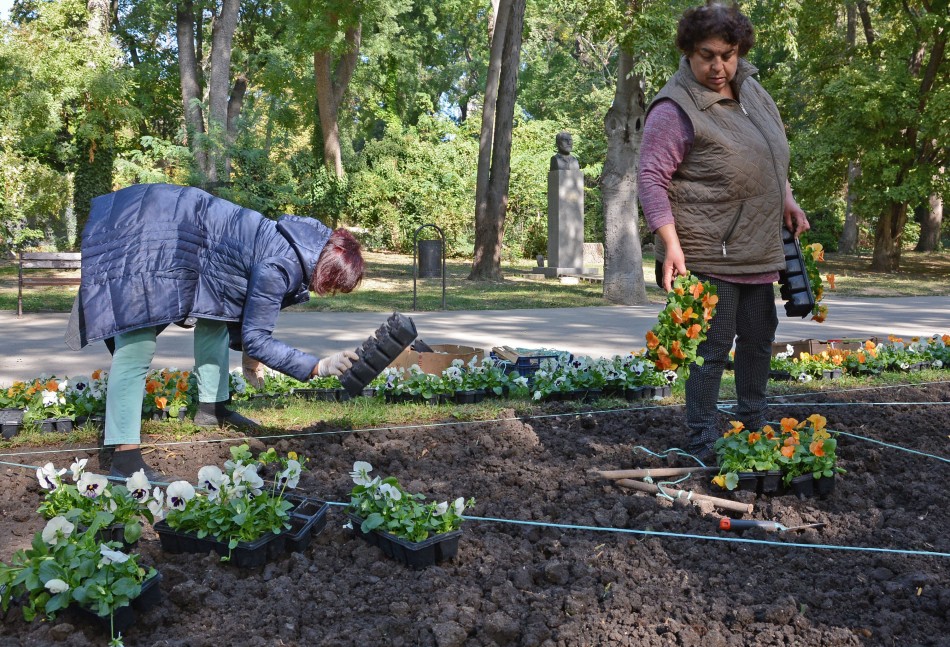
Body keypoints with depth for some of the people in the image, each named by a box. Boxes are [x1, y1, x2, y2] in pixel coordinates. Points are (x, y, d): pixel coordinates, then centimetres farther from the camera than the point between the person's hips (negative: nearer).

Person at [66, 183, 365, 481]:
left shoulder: (317, 239, 4)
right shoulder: (279, 267, -25)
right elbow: (255, 338, -19)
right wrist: (319, 367, -24)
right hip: (141, 233, -11)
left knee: (214, 316, 19)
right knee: (136, 347, -14)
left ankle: (211, 407, 27)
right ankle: (124, 457, -14)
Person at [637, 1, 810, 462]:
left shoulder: (751, 90, 8)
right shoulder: (676, 109, -17)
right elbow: (651, 177, -21)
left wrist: (786, 200, 12)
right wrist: (671, 245, -28)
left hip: (758, 251, 8)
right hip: (708, 255, -8)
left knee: (759, 339, 18)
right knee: (712, 348, -3)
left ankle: (754, 424, 36)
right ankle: (703, 444, 10)